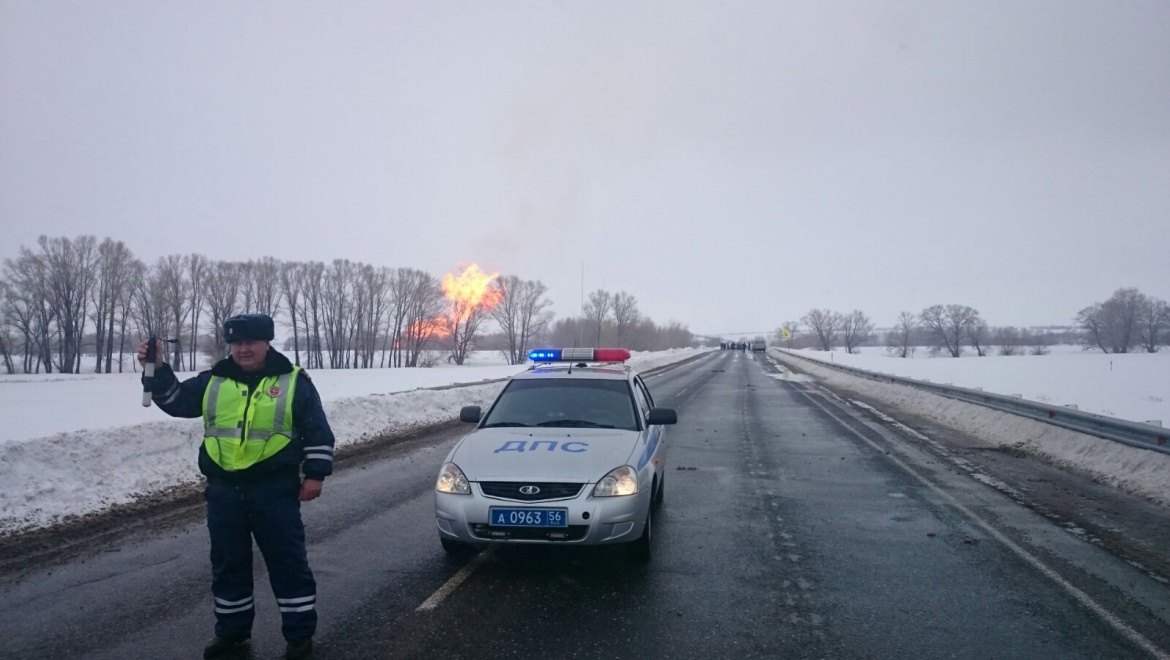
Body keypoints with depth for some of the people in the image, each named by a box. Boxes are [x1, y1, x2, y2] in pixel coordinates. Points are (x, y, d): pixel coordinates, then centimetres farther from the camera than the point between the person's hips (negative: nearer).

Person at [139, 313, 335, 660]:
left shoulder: (293, 380, -3)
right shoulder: (214, 381, 8)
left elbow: (317, 431, -2)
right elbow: (176, 400, 9)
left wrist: (315, 473, -6)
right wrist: (157, 369, -7)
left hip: (275, 489, -4)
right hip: (224, 490, 4)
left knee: (287, 562, 2)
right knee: (228, 564, 14)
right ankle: (232, 632, 32)